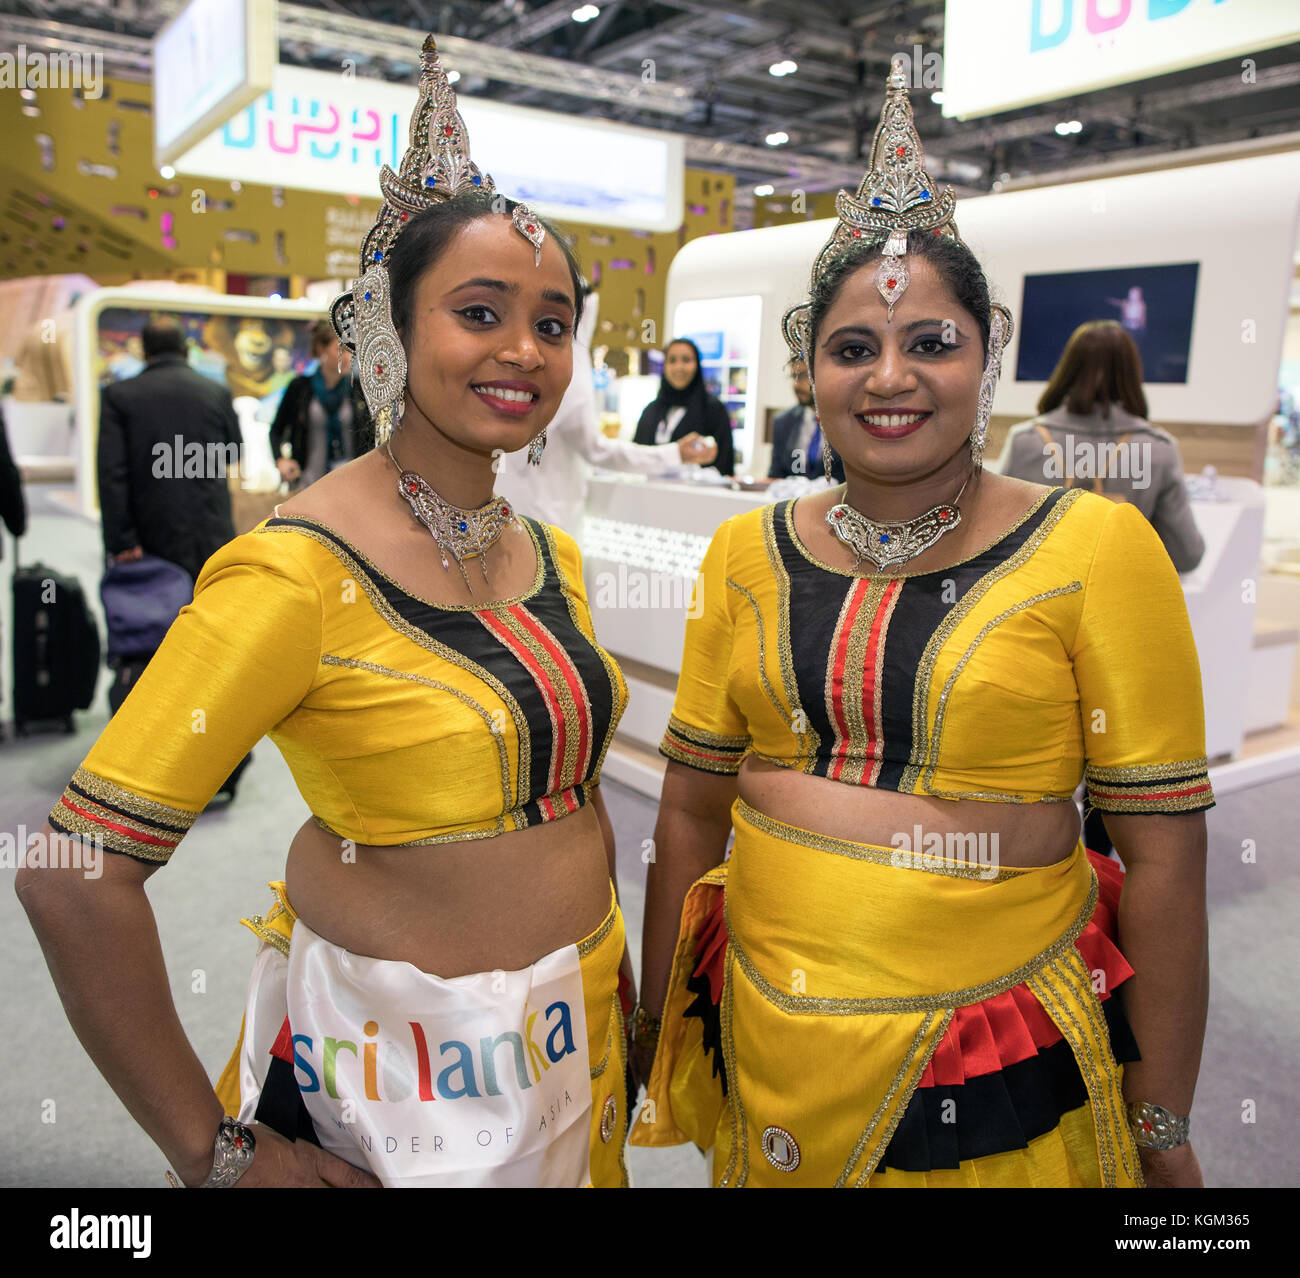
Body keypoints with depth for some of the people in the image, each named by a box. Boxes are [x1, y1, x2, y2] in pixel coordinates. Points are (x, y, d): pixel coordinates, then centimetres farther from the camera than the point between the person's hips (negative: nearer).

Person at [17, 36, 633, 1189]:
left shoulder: (551, 556, 1)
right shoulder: (300, 572, -21)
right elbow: (74, 876, -22)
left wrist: (617, 977, 13)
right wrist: (212, 1151, -15)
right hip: (399, 1067, -6)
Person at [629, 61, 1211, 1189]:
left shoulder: (1095, 548, -11)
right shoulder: (749, 555, -2)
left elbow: (1164, 845, -9)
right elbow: (691, 807, 3)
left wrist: (1164, 1128, -5)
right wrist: (657, 1026, 8)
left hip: (1001, 1078, -2)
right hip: (767, 1050, 3)